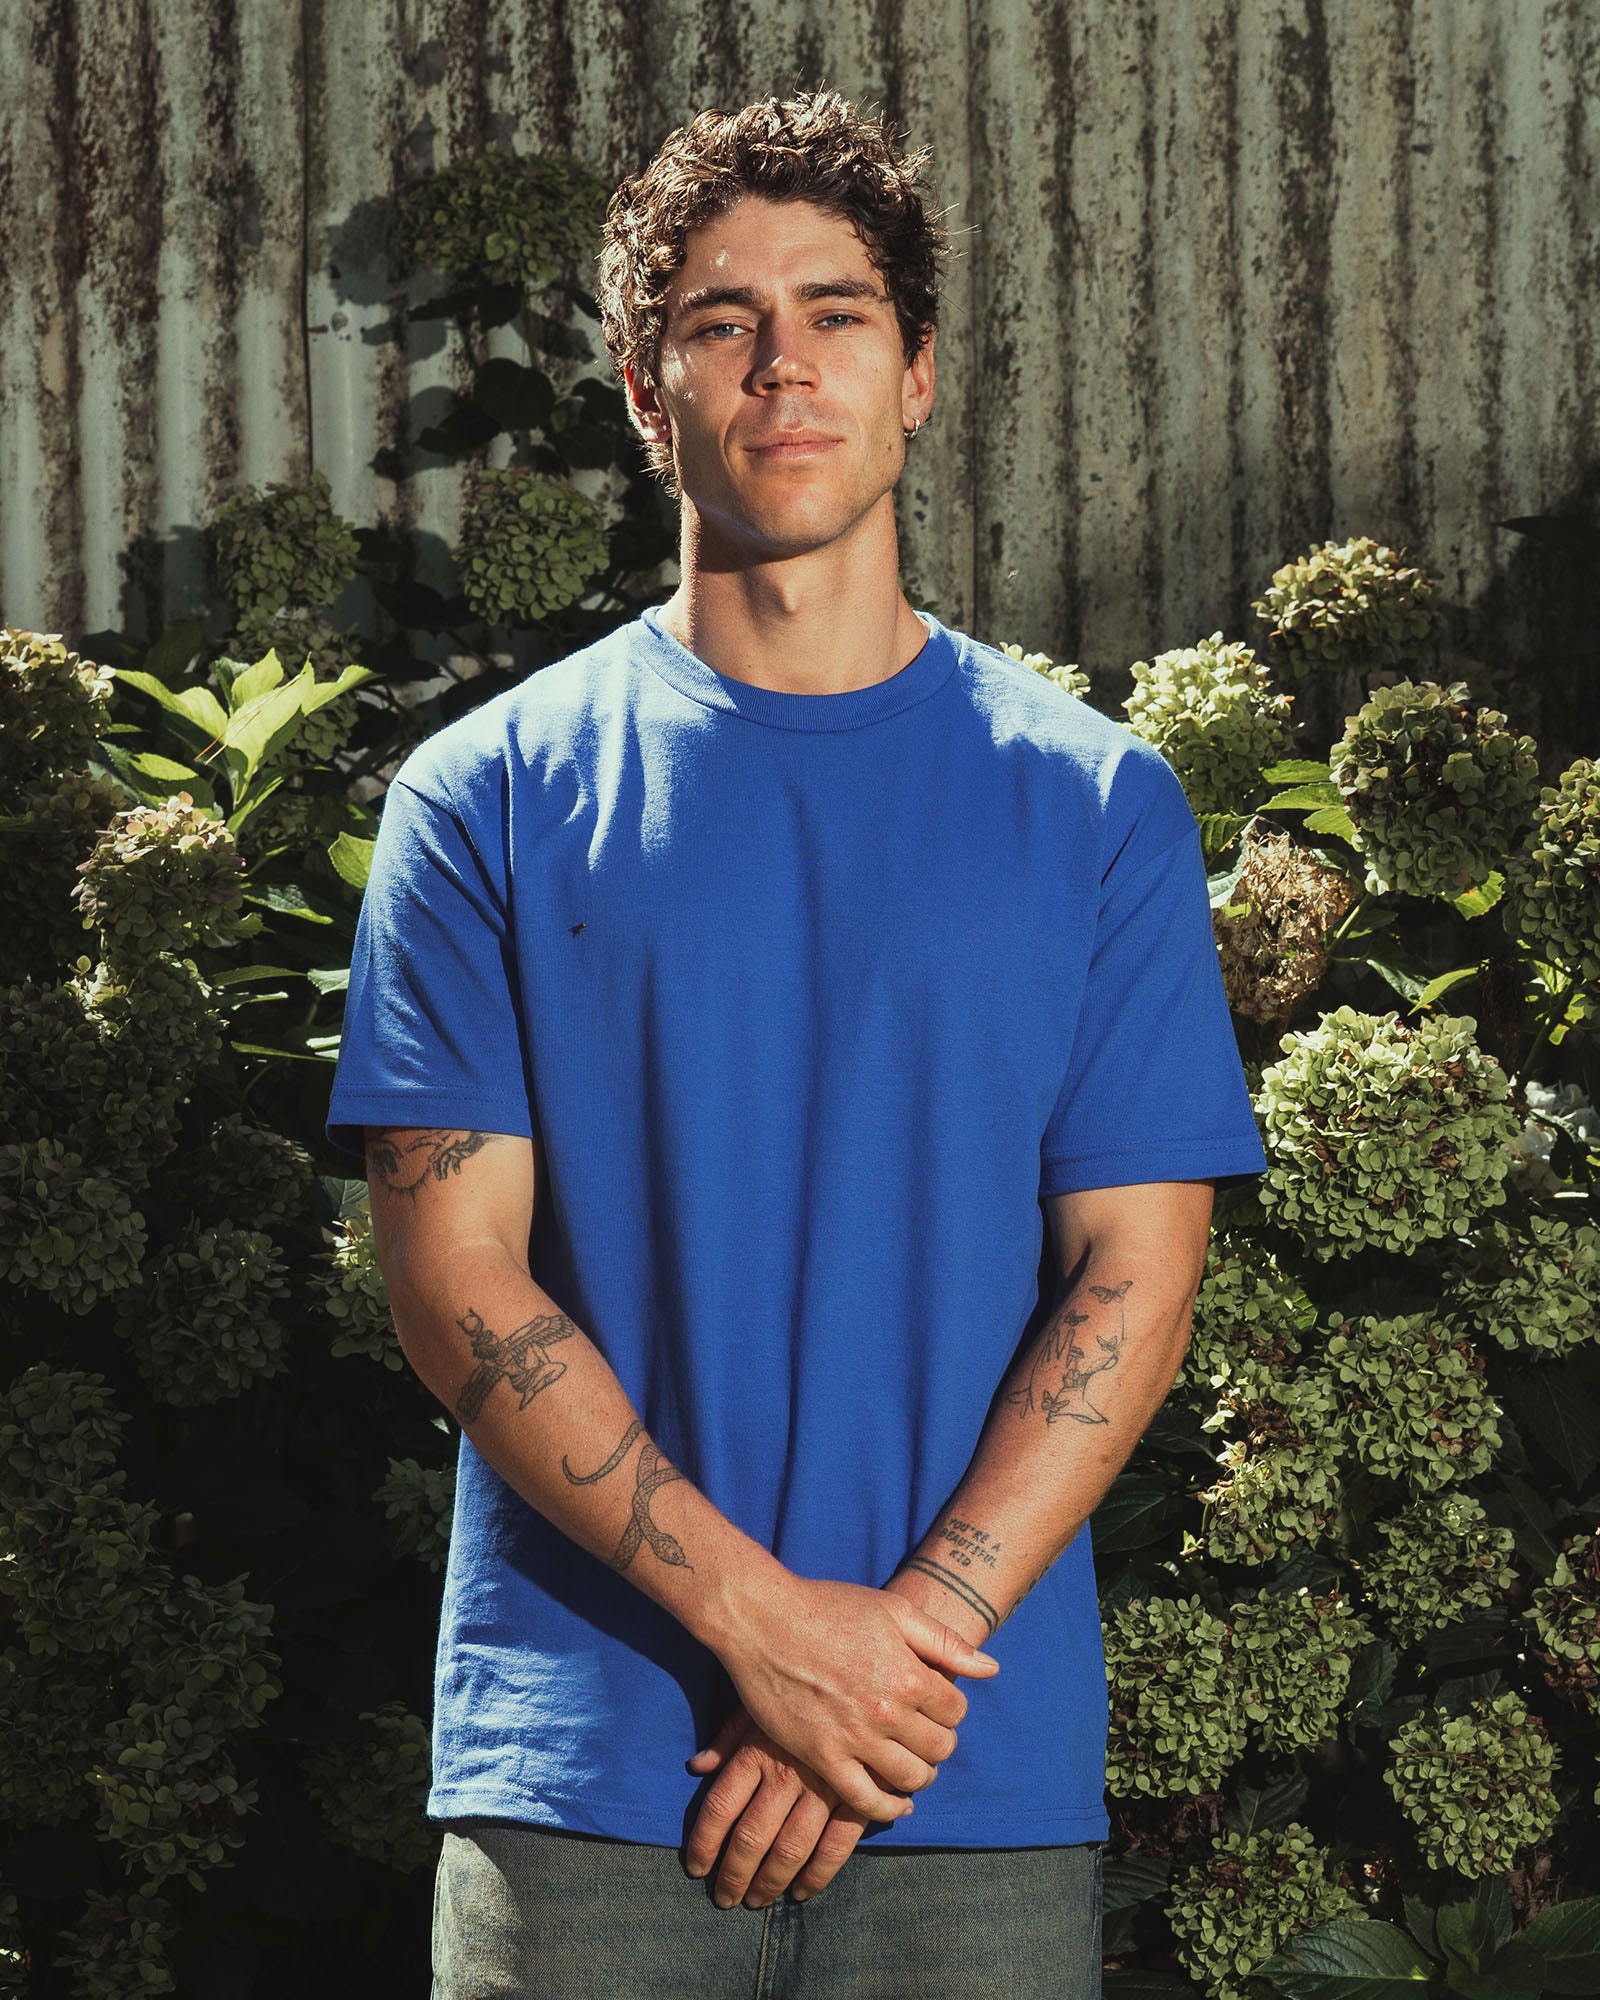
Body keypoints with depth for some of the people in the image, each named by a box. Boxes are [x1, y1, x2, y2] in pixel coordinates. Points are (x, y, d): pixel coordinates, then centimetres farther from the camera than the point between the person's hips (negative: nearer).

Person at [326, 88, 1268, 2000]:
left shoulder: (1097, 803, 7)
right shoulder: (487, 800, 5)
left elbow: (1133, 1279, 1)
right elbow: (453, 1273, -2)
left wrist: (906, 1636, -11)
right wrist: (761, 1616, -12)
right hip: (581, 1768, 0)